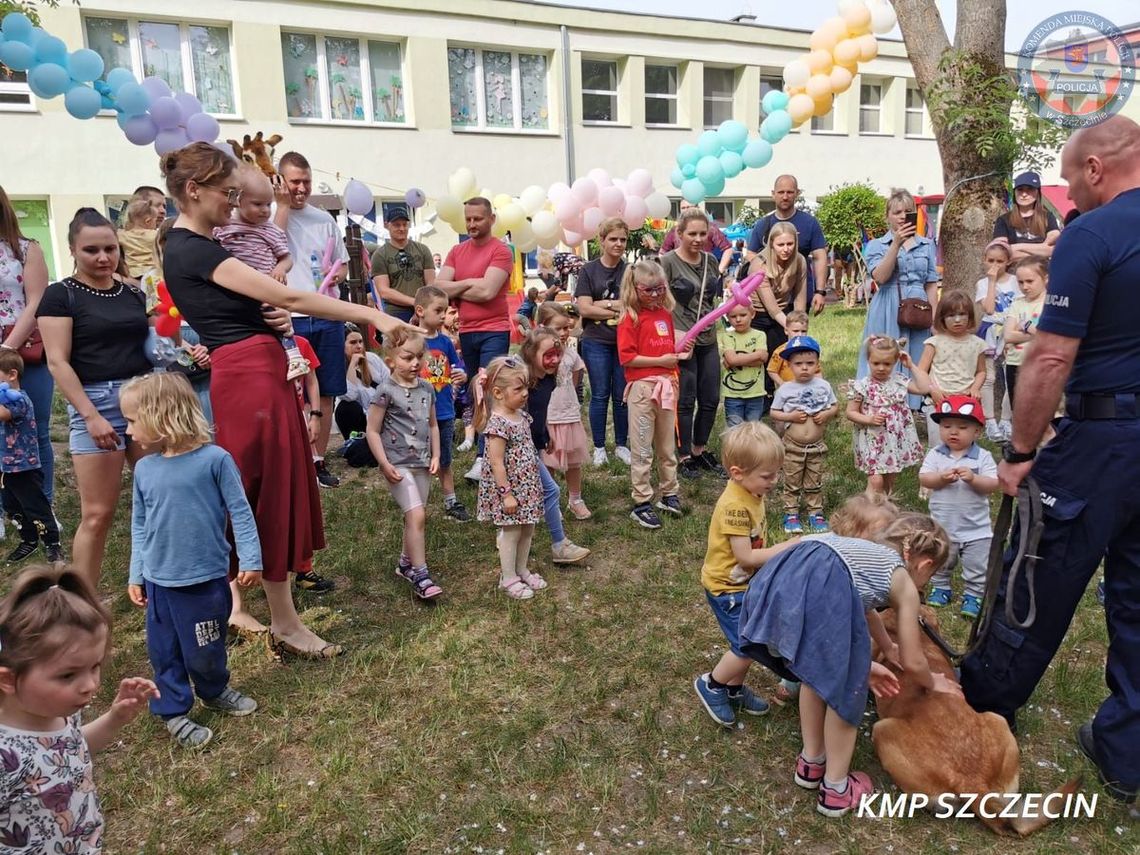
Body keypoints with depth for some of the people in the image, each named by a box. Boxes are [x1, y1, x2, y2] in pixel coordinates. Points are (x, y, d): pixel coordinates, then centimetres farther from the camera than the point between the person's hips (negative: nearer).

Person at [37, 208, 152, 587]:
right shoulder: (61, 295, 0)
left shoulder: (134, 293, 13)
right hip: (97, 402, -4)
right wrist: (90, 415, -15)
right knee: (97, 515, -4)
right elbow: (58, 361, -7)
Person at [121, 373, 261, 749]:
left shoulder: (214, 459, -15)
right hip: (159, 582, 4)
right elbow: (139, 526, 10)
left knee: (206, 650, 13)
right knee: (164, 651, 11)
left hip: (207, 579, -3)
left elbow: (239, 511, -9)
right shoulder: (144, 469, 0)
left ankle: (215, 691, 39)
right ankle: (173, 711, 28)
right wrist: (135, 574, 11)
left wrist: (250, 560, -10)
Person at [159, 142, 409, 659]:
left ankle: (232, 603, 29)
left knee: (250, 495, 15)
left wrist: (275, 320, -3)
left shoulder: (193, 247, 16)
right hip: (250, 378, -10)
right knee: (270, 495, -2)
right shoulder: (193, 250, -15)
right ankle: (285, 624, 9)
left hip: (260, 372, 10)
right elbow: (289, 297, -20)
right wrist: (373, 316, -18)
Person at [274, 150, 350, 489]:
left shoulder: (325, 219, 14)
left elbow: (344, 265, 19)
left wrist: (337, 275, -3)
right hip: (290, 318, -4)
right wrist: (283, 204, -12)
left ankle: (319, 460, 19)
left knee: (326, 393, 8)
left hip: (328, 317, 4)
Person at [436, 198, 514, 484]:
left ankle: (484, 458, -13)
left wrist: (456, 290, -2)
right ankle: (492, 449, 22)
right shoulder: (456, 252, 12)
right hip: (466, 332, 7)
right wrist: (470, 283, -11)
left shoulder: (501, 251, -5)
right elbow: (439, 287, 1)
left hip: (494, 332, -6)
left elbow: (487, 291, -17)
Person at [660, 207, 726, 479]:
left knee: (710, 399, 11)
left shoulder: (710, 260, 9)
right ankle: (685, 457, 17)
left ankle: (700, 450, 28)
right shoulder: (668, 261, -9)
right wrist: (676, 334, -20)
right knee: (686, 401, 3)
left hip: (708, 340, 6)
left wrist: (725, 283, 4)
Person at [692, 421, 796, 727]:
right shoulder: (735, 506, -29)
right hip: (727, 587, -9)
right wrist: (787, 548, -22)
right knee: (748, 646, -4)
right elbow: (746, 556, -26)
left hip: (746, 582, 9)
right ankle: (710, 684, 18)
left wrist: (785, 548, 4)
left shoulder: (752, 493, -1)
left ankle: (734, 689, 36)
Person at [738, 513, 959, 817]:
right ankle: (835, 789, 31)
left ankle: (811, 763, 46)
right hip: (821, 589, -7)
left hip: (778, 578, 7)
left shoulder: (866, 552, 44)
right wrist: (932, 682, 51)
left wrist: (887, 647, 76)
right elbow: (912, 662, 29)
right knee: (845, 686, 18)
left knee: (816, 669, 31)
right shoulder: (905, 584, 25)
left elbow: (861, 608, 62)